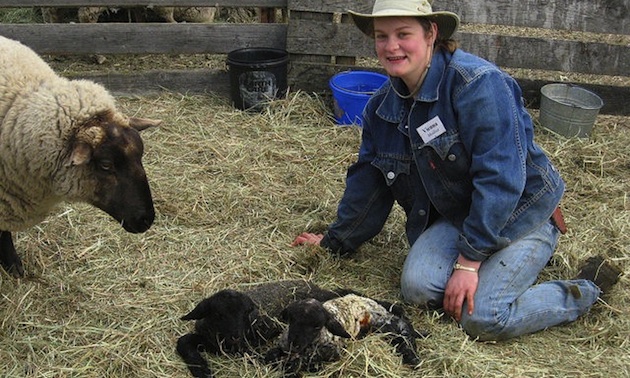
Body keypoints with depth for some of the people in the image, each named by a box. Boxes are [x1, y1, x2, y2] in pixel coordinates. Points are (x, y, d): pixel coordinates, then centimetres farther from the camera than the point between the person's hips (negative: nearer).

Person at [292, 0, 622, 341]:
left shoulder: (477, 82, -24)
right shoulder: (382, 107, -1)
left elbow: (500, 178, -27)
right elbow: (367, 181, 12)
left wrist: (468, 260, -26)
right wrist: (336, 241, 20)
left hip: (520, 211, -6)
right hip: (455, 215, 6)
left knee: (483, 317, -20)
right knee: (417, 286, -19)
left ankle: (587, 290, 4)